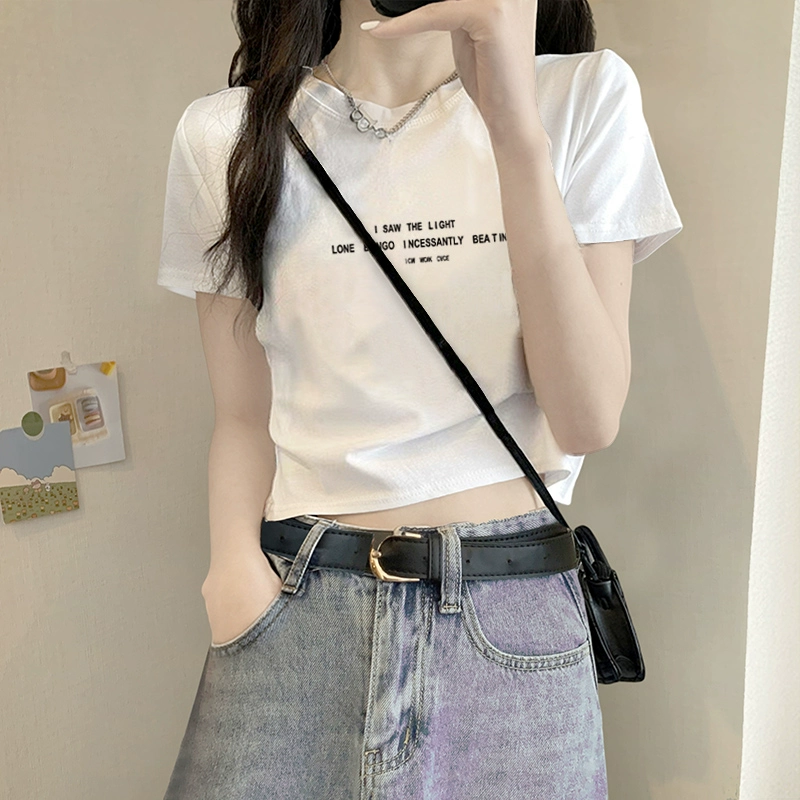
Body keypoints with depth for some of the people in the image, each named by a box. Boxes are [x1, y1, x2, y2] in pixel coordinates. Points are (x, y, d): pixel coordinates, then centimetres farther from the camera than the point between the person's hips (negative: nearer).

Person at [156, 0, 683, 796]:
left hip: (514, 623, 1)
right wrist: (238, 577, -14)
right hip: (297, 604, 1)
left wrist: (515, 125, -18)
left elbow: (588, 420, -10)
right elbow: (243, 419, 3)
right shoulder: (224, 134, 2)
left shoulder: (586, 94, 0)